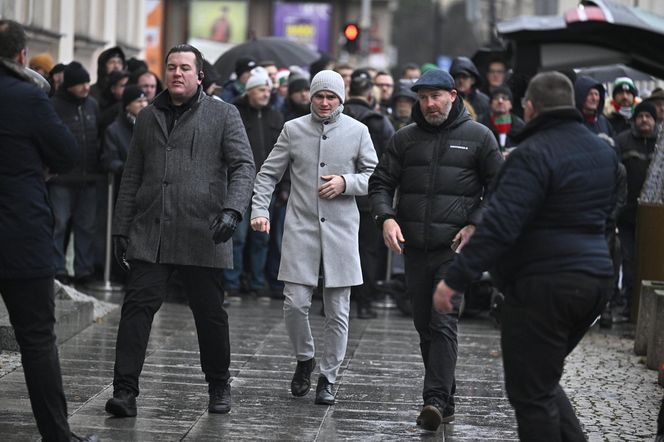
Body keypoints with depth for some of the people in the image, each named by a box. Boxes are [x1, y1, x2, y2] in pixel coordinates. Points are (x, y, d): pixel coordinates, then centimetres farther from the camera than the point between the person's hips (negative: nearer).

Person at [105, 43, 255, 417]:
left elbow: (243, 166, -3)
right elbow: (132, 177, 18)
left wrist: (232, 210, -20)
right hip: (150, 233, 3)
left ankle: (219, 387, 24)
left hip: (203, 234, -2)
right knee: (138, 306, -8)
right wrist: (121, 228, 13)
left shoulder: (223, 115, 4)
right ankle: (125, 391, -8)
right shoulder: (148, 117, 15)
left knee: (210, 313, 6)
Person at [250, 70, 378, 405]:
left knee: (338, 312, 2)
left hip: (341, 230, 0)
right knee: (294, 304, -6)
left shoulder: (357, 131, 4)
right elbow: (268, 174, 8)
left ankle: (328, 378, 15)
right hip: (300, 228, 0)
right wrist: (259, 210, -5)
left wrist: (346, 182, -10)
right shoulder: (293, 129, 5)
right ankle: (304, 359, 20)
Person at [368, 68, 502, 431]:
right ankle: (446, 400, 20)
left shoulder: (478, 136, 2)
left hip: (455, 247, -5)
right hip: (414, 247, 5)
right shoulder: (405, 138, 10)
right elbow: (380, 182, 11)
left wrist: (476, 225, -8)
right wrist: (386, 217, -8)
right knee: (424, 326, 9)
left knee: (443, 323, -15)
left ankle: (435, 399, -18)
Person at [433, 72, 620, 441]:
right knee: (543, 378, 22)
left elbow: (499, 225, -22)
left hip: (545, 285, -9)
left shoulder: (534, 154, -15)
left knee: (530, 391, -1)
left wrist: (455, 280, -22)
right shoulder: (604, 151, 13)